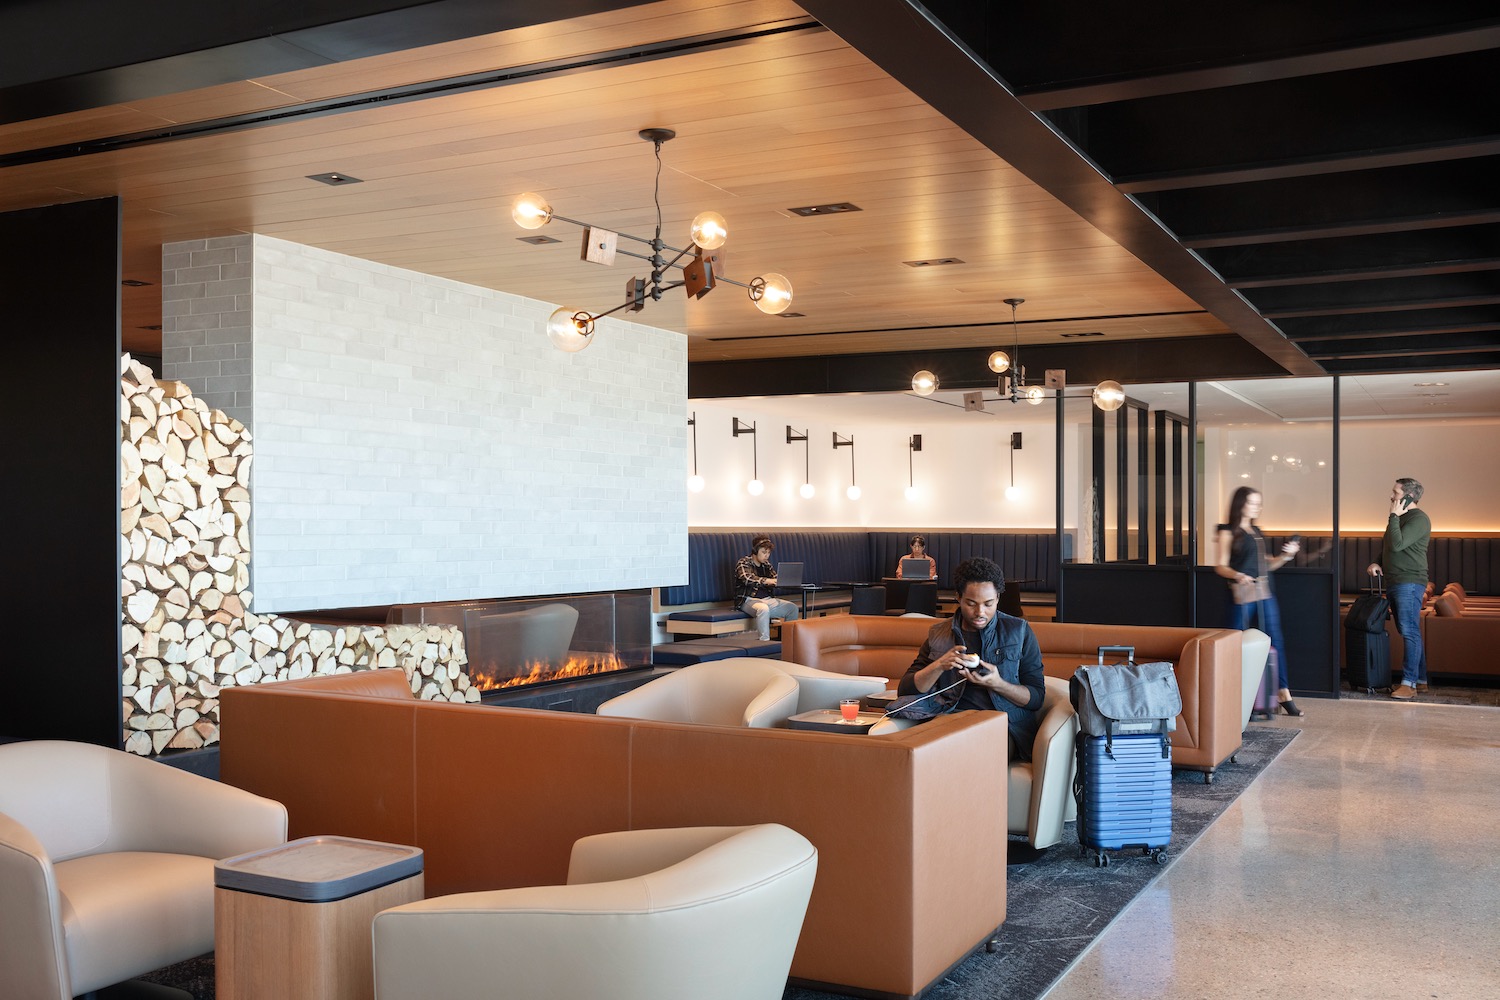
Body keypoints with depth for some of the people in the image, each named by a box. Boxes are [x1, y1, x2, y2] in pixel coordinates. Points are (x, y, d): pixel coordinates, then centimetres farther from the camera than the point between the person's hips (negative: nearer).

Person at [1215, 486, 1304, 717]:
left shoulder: (1257, 531, 17)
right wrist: (1237, 575, -25)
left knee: (1275, 642, 4)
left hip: (1265, 593, 6)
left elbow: (1266, 565, 19)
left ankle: (1283, 694, 7)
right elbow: (1221, 566, -6)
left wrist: (1286, 555, 5)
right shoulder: (1228, 532, -2)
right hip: (1243, 594, -6)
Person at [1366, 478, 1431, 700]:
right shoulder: (1399, 518, 20)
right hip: (1394, 582, 10)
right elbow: (1388, 548, 26)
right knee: (1409, 632, 12)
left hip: (1410, 583, -10)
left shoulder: (1419, 519, -11)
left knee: (1410, 632, -12)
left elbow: (1397, 544, -22)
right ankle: (1420, 680, 18)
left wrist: (1394, 517, -16)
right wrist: (1377, 563, 8)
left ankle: (1409, 683, -15)